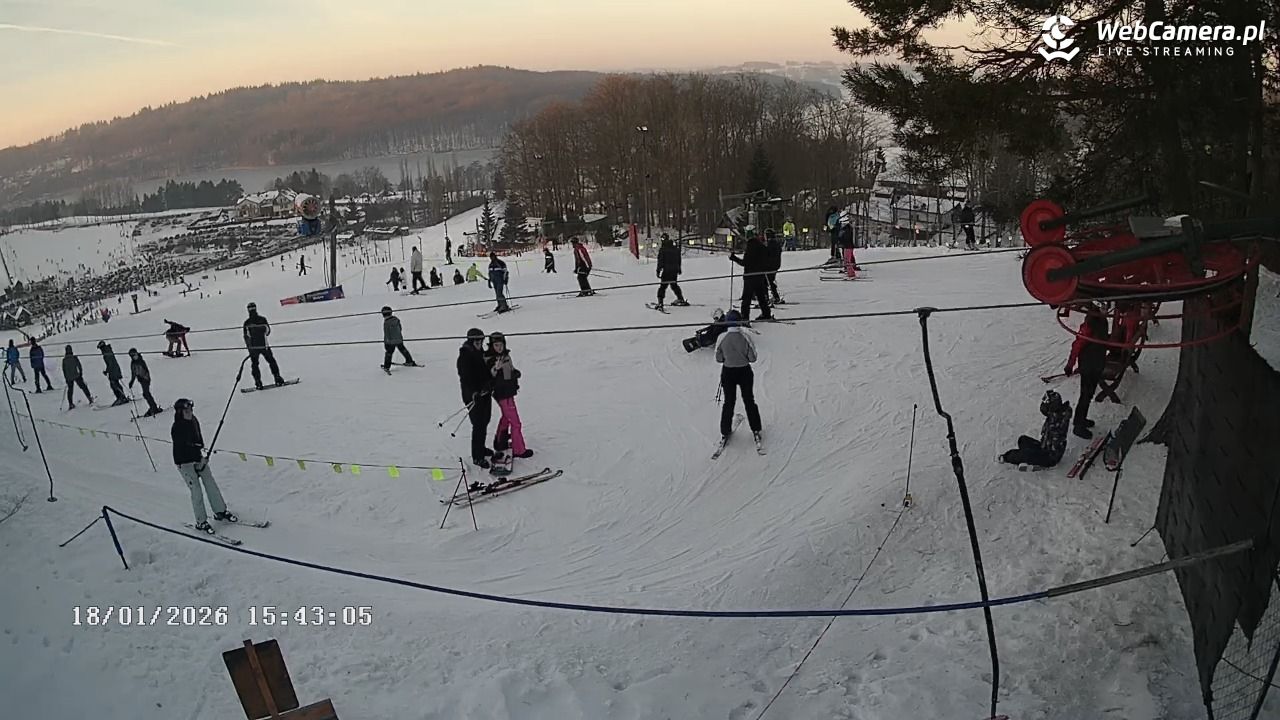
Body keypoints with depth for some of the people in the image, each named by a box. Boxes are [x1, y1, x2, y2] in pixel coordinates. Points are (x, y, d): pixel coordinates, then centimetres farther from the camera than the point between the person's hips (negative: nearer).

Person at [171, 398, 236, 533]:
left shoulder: (193, 420, -1)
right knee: (197, 492, -4)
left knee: (211, 484, 10)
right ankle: (201, 522, 8)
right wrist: (200, 459, -26)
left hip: (199, 458, 7)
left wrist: (202, 454, 5)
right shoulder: (177, 428, -22)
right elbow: (182, 449, -25)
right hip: (184, 463, -7)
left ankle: (220, 512, 24)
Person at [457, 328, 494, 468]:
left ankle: (480, 448, 38)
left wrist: (490, 386, 3)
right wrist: (473, 392, -34)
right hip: (474, 396, -9)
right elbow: (465, 377, -23)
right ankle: (477, 456, 3)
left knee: (484, 421, 19)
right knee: (479, 425, -6)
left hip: (485, 393, 9)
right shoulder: (465, 356, -15)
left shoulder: (481, 354, 10)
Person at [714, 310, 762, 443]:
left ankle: (725, 431, 21)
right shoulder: (745, 337, -16)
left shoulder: (722, 338, -15)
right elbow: (752, 358, -11)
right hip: (745, 372, 0)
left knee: (729, 402, 16)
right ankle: (755, 430, 23)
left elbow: (718, 359, -7)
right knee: (749, 400, 17)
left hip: (728, 373, 0)